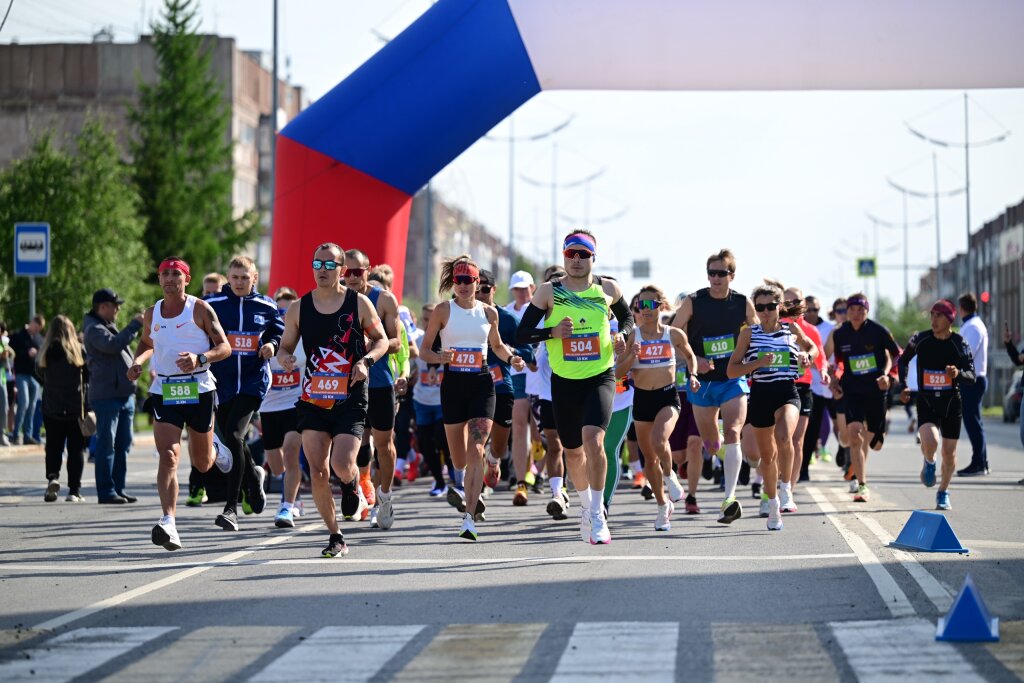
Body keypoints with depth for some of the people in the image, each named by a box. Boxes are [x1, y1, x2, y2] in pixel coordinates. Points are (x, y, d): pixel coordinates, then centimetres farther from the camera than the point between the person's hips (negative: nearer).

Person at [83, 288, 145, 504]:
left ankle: (119, 488, 14)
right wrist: (135, 325, -20)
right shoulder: (94, 329, -8)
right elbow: (113, 345, -24)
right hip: (106, 395, -9)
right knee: (107, 444, -7)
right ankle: (106, 491, -5)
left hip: (125, 394, 9)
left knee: (123, 444, 9)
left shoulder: (109, 327, 22)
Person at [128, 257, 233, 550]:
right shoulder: (152, 313, 8)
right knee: (168, 456, -17)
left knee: (202, 463, 12)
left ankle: (215, 449, 51)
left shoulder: (200, 309, -3)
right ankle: (168, 523, -26)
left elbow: (225, 347, -5)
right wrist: (139, 361, 4)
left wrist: (201, 358, -24)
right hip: (163, 391, 1)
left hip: (199, 390, -1)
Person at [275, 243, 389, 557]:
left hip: (350, 399, -2)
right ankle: (335, 538, 11)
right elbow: (285, 347, 13)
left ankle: (354, 489, 21)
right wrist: (284, 358, -11)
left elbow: (381, 339, 9)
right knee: (318, 472, -4)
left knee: (342, 465, -18)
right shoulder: (299, 309, 5)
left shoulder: (359, 304, 0)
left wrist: (367, 360, -10)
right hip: (313, 399, 2)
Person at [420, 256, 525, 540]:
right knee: (458, 454, 10)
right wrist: (439, 356, -19)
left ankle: (469, 518, -18)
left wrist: (511, 358, 2)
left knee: (475, 452, -14)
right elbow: (424, 350, 3)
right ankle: (461, 484, 46)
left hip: (481, 384, 0)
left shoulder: (489, 312, 5)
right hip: (452, 384, 0)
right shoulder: (443, 310, -1)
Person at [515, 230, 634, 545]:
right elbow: (521, 334, -2)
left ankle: (597, 514, -13)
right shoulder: (549, 292, -2)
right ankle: (586, 505, 39)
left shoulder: (608, 289, 2)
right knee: (572, 451, 12)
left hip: (600, 377, -1)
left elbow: (627, 316, 22)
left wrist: (622, 334, 0)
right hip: (564, 381, 2)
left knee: (593, 439, -23)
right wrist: (552, 332, -19)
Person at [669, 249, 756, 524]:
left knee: (732, 433, -19)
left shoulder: (743, 303, -2)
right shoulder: (693, 303, -7)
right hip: (702, 380, 1)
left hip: (734, 380, -1)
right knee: (710, 445, 11)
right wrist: (693, 360, -15)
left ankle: (730, 498, -23)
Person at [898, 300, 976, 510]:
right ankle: (929, 463, 11)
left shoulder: (960, 343, -6)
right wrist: (903, 386, 6)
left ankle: (943, 492, 29)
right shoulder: (920, 340, -3)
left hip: (952, 402, 1)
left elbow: (971, 377, -9)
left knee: (949, 454, 5)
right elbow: (903, 360, 16)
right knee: (930, 442, -25)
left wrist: (958, 374, -31)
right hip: (926, 401, -1)